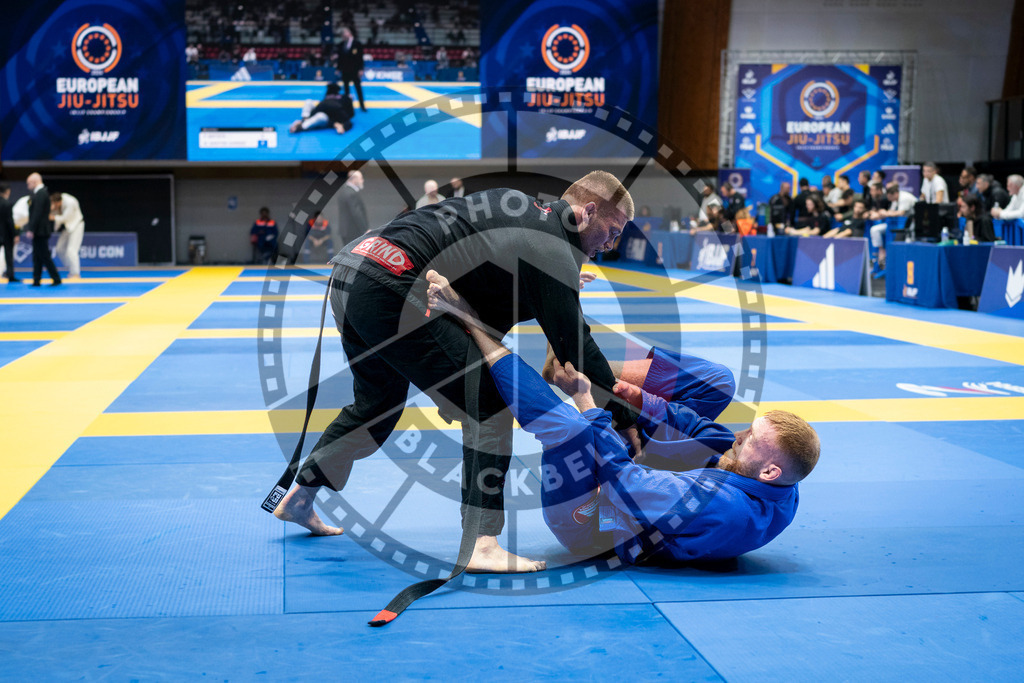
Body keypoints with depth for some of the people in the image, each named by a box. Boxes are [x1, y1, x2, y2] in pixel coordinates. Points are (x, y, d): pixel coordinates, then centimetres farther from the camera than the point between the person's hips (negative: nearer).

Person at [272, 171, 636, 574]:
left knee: (379, 402, 29)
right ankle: (483, 544, -9)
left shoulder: (518, 206, 20)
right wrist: (625, 419, 2)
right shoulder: (550, 251, -6)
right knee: (489, 407, -6)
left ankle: (299, 498, 42)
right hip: (389, 289, -10)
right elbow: (577, 347, -6)